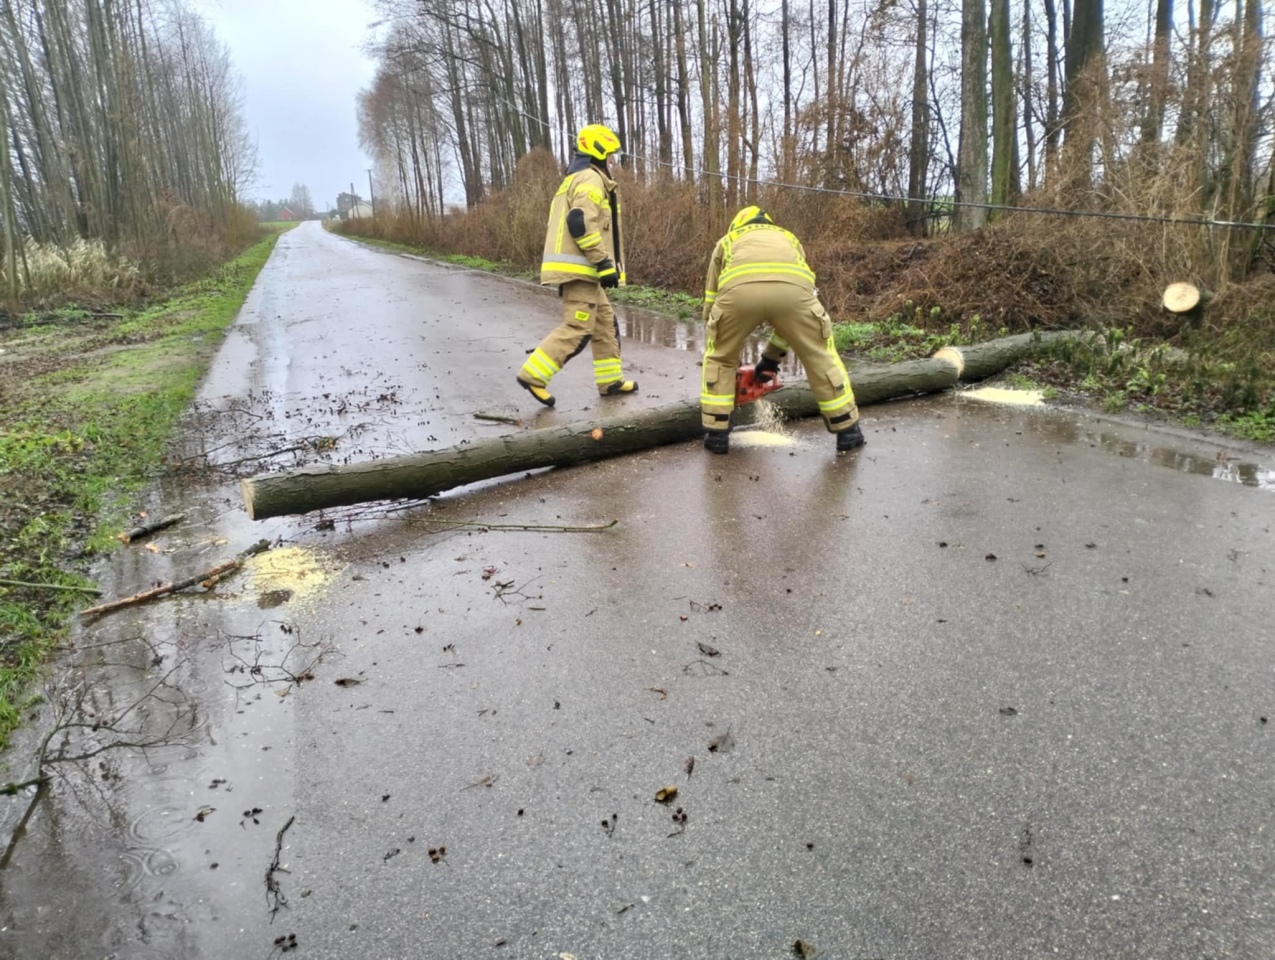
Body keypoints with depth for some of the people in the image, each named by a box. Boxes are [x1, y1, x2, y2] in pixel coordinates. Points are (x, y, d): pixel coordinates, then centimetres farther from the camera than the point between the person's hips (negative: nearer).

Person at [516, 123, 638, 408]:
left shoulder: (574, 180, 24)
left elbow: (565, 225, 25)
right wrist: (605, 263, -20)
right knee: (578, 328, -12)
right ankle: (534, 374, -12)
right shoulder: (591, 179, -8)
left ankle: (610, 380, 18)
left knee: (606, 323, 14)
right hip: (579, 268, -11)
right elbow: (582, 224, -22)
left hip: (576, 269, 11)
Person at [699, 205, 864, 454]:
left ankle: (716, 434, 23)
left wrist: (716, 349, 49)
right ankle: (848, 431, 27)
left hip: (739, 288, -1)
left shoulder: (727, 242, 41)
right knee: (820, 356, 22)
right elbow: (793, 315, 42)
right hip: (791, 287, 1)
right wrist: (772, 356, 49)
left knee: (720, 359, 25)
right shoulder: (789, 240, 44)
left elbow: (711, 304, 40)